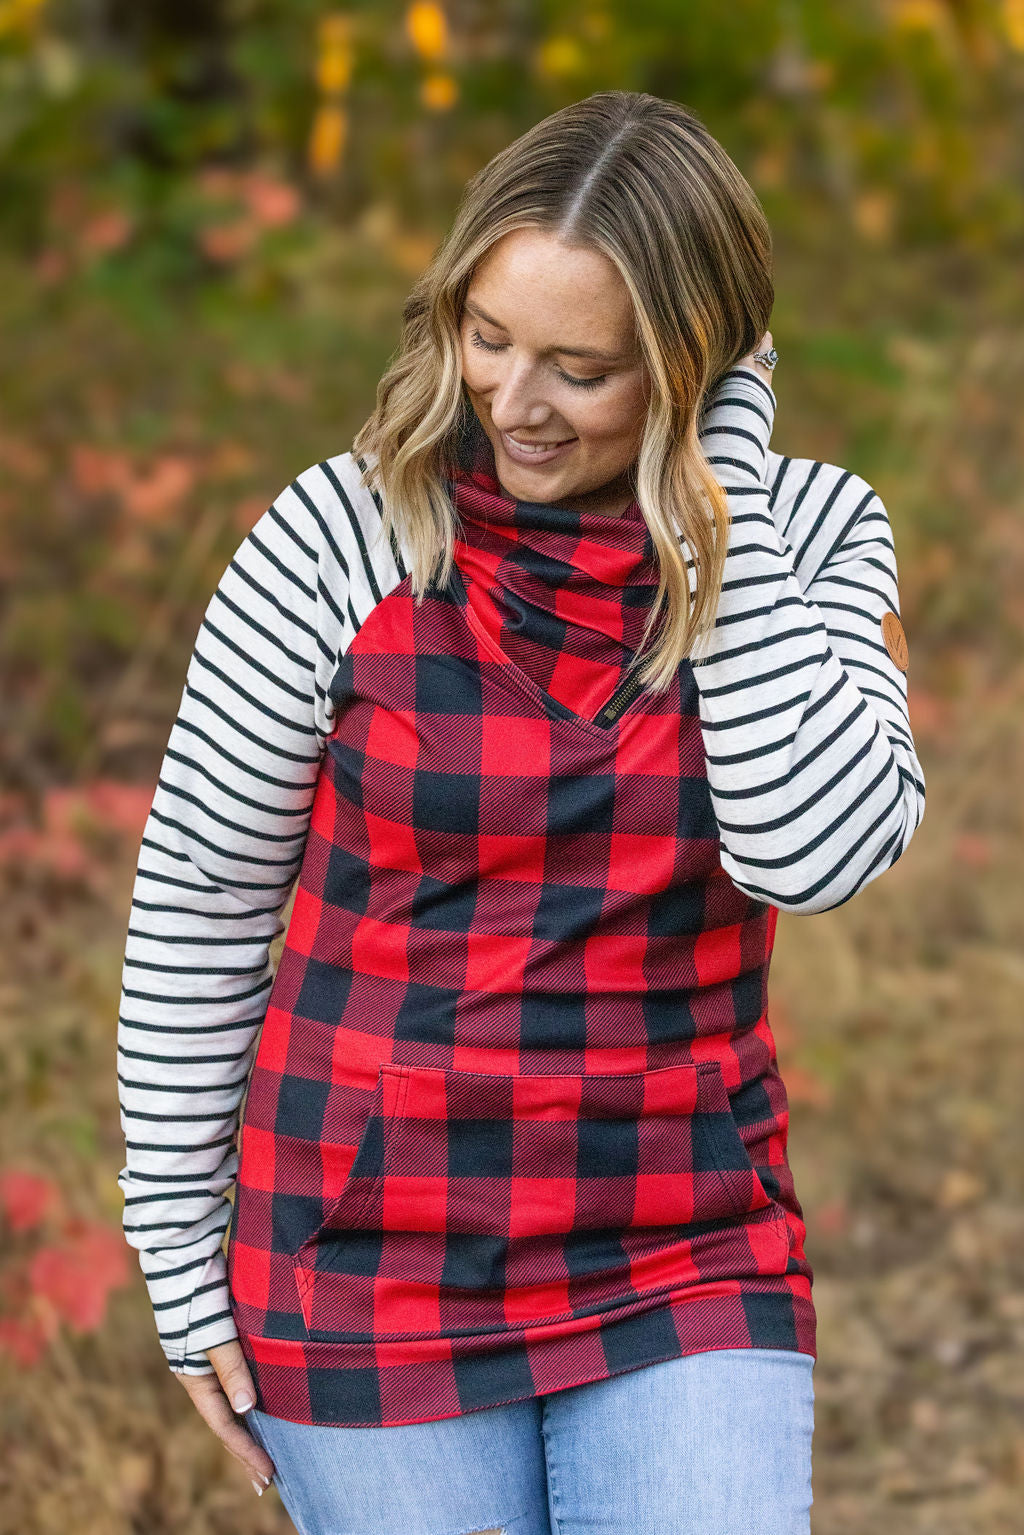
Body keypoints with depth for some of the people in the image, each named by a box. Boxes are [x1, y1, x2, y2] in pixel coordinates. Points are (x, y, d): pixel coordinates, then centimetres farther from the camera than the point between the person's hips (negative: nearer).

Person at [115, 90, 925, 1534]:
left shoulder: (800, 536, -3)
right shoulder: (338, 538, -7)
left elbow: (811, 851, -20)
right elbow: (198, 897, 0)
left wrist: (724, 495, -16)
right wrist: (183, 1264, 2)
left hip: (683, 1277, 1)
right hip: (371, 1277, -1)